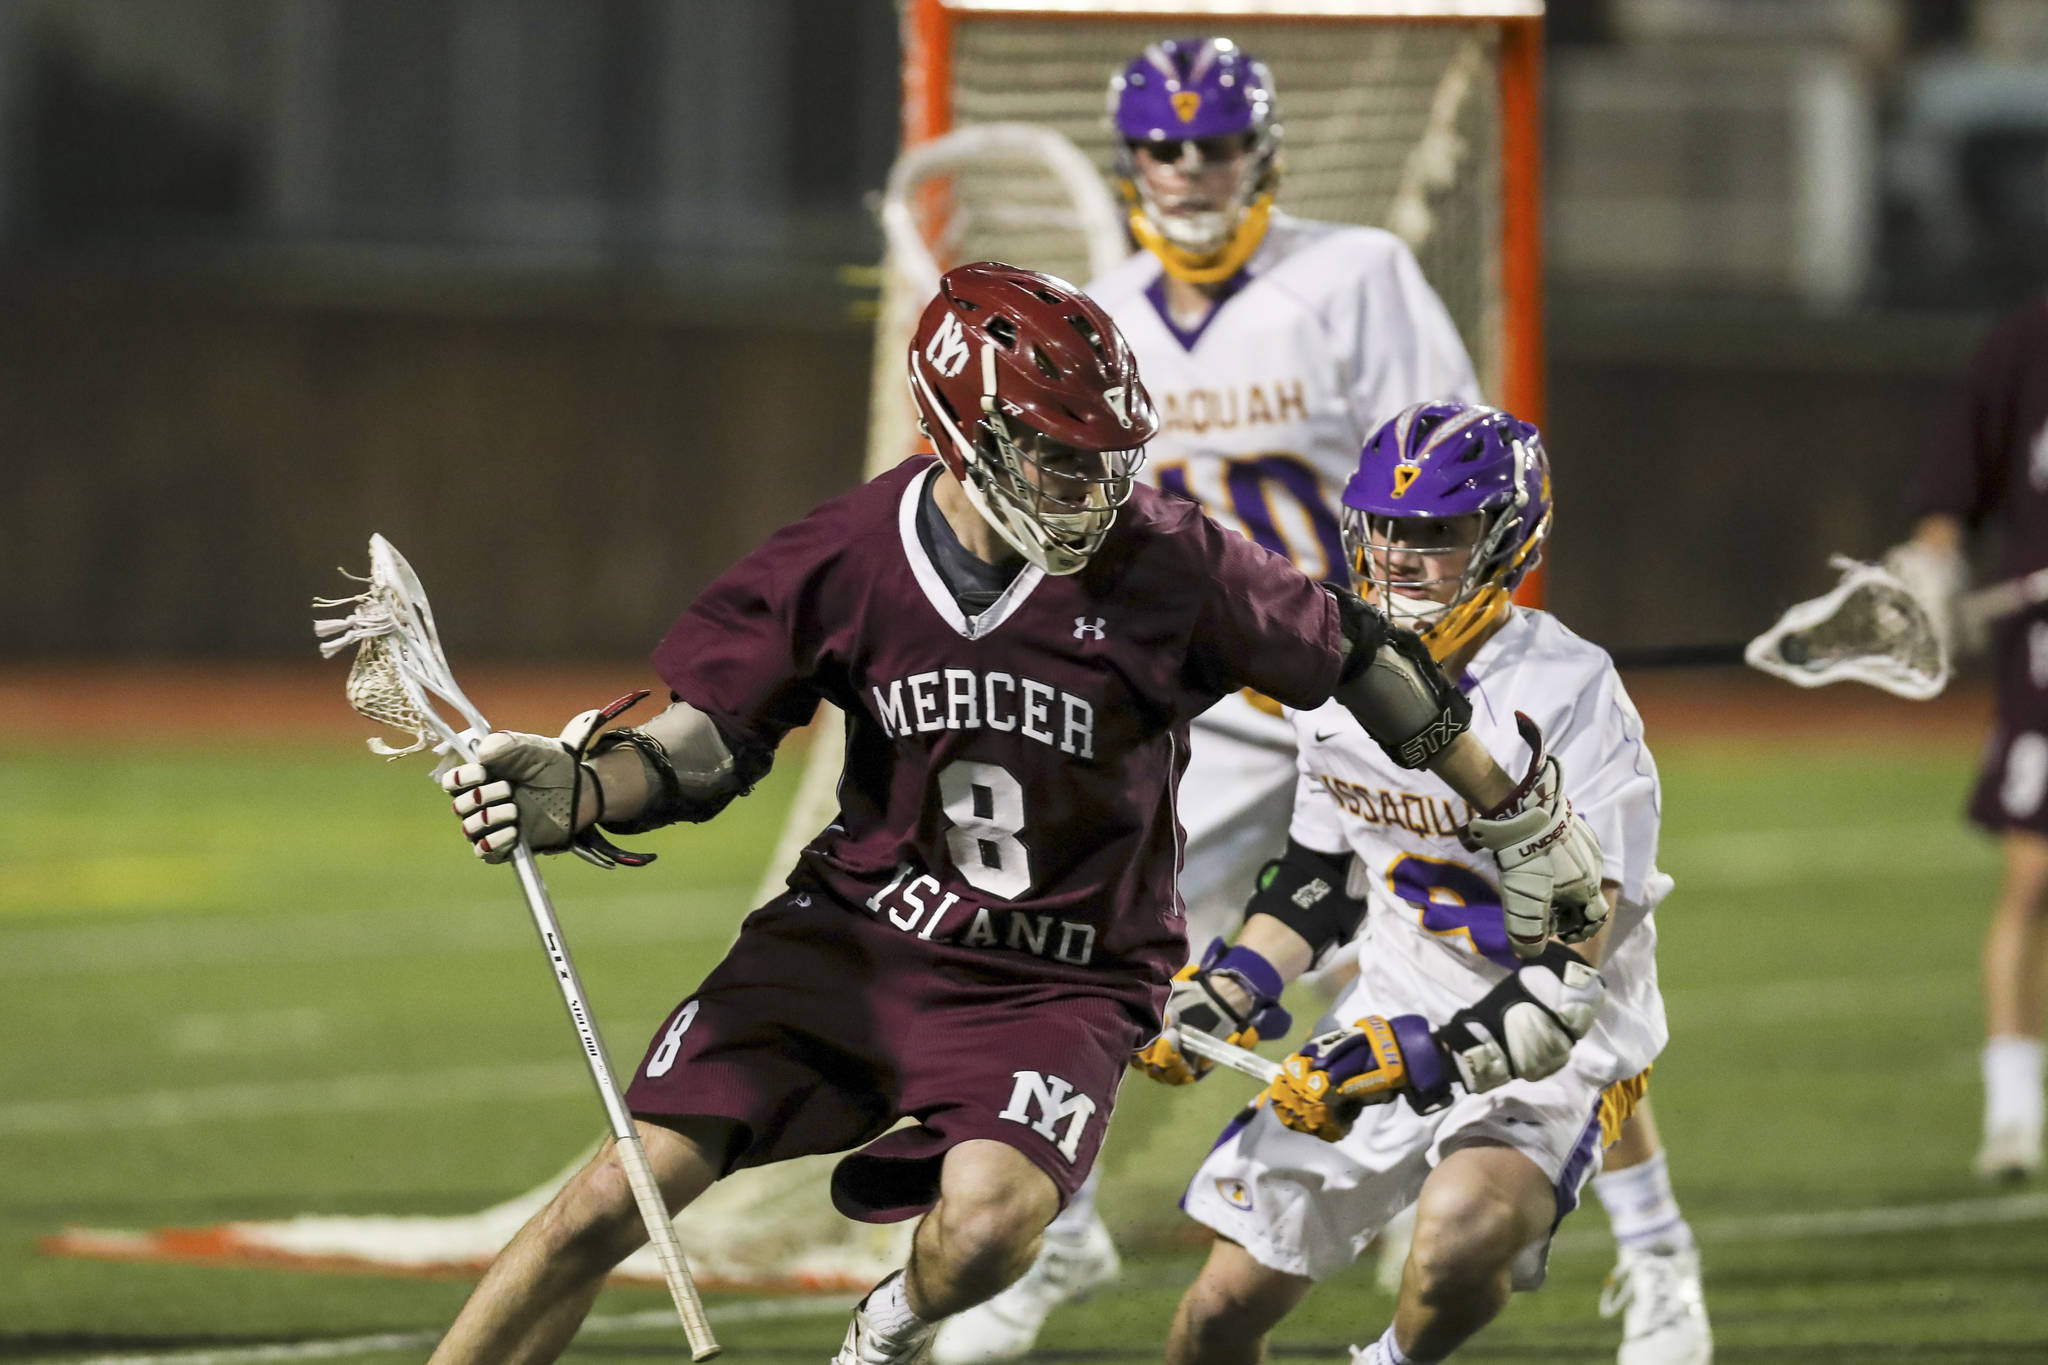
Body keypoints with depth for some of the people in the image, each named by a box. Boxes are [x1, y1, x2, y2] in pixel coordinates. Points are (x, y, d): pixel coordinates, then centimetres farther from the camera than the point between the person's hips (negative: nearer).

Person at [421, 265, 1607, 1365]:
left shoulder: (1164, 567, -16)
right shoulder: (848, 562, -10)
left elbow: (1355, 657, -2)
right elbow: (704, 748, -2)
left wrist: (1523, 823, 8)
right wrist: (573, 796, -23)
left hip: (1057, 987, -2)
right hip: (853, 940, 2)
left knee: (986, 1230, -30)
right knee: (618, 1203, -12)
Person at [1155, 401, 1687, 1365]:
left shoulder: (1569, 698, -21)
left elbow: (1575, 968, -25)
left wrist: (1410, 1063, -33)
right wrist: (1223, 995, 0)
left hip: (1544, 1052, -6)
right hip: (1395, 1017, 6)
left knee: (1458, 1239, -35)